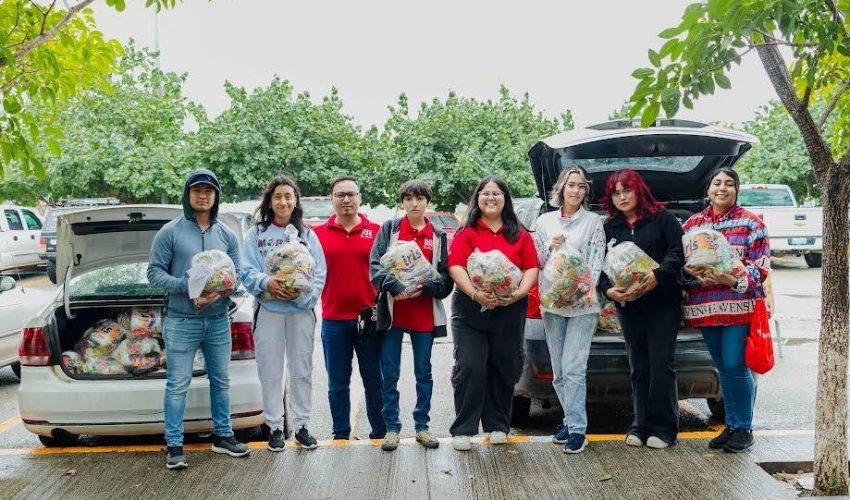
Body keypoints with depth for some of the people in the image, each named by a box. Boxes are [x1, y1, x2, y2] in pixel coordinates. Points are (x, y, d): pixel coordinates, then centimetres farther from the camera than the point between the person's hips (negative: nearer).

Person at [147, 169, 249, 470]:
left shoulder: (227, 235, 7)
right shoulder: (170, 232, -4)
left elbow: (236, 274, 10)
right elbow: (154, 272, -5)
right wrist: (183, 285, -20)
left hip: (219, 320, 4)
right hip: (182, 321, -4)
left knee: (221, 380, 13)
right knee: (178, 384, 0)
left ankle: (222, 435, 26)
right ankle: (174, 445, 8)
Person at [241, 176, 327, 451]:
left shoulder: (307, 235, 6)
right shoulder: (256, 234, 4)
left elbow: (319, 274, 0)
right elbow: (247, 272, -3)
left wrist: (303, 294, -17)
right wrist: (266, 283, -22)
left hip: (302, 310, 1)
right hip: (268, 311, -1)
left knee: (302, 371, 7)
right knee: (270, 372, 4)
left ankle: (301, 425, 18)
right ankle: (275, 427, 15)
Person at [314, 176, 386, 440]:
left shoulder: (376, 231, 3)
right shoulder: (319, 234, 4)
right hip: (333, 320, 1)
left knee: (374, 381, 7)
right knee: (338, 384, 10)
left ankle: (380, 433, 19)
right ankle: (341, 435, 22)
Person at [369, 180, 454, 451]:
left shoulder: (438, 235, 6)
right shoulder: (389, 229, 3)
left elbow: (445, 278, 3)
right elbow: (376, 266, -7)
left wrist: (423, 287, -16)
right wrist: (397, 287, -23)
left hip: (425, 315, 1)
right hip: (393, 312, -1)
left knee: (424, 372, 9)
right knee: (390, 373, 3)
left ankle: (422, 426, 20)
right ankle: (392, 428, 14)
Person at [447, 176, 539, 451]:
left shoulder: (520, 235, 11)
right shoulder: (466, 233, 4)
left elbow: (532, 268, 5)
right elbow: (455, 267, -7)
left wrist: (519, 293, -13)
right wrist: (474, 293, -22)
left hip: (510, 311, 3)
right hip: (470, 309, -2)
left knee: (503, 369, 8)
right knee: (469, 368, -7)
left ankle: (497, 426, 21)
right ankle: (463, 430, 1)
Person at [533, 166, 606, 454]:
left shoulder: (593, 222, 3)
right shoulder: (545, 221, 11)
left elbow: (597, 260, -4)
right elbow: (536, 262, 12)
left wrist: (589, 287, -21)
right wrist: (550, 248, -8)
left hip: (582, 304, -3)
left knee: (573, 368, -11)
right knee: (559, 370, 7)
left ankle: (577, 429, -6)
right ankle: (570, 418, 22)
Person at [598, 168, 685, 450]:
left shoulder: (662, 218, 1)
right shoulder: (609, 227, 11)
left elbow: (678, 252, -8)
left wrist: (658, 276, -24)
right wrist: (608, 289, -13)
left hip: (663, 303, -3)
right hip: (628, 306, 4)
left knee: (661, 363, -3)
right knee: (638, 366, 9)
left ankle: (664, 427, 6)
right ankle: (640, 425, 17)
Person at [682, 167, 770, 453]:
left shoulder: (750, 222, 1)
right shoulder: (692, 224, 11)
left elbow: (761, 265, -4)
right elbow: (681, 264, 10)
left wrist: (734, 280, -21)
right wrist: (697, 277, -11)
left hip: (739, 306, -4)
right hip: (705, 307, 4)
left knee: (735, 366, -8)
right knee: (722, 368, 11)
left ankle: (744, 428, 8)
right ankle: (731, 425, 23)